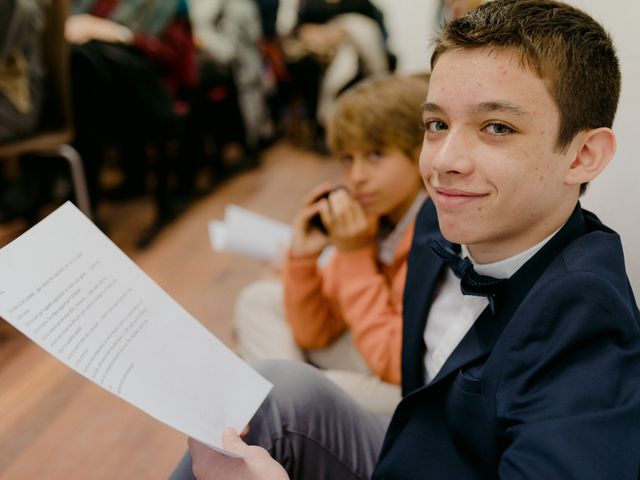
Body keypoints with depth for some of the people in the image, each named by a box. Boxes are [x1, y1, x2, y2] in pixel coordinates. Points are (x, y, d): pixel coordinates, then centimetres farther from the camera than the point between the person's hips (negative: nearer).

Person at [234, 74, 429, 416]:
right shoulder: (372, 216, -3)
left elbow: (395, 366, -25)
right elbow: (314, 335, 3)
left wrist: (355, 255, -24)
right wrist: (302, 258, -15)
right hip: (383, 359, 8)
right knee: (260, 301, 7)